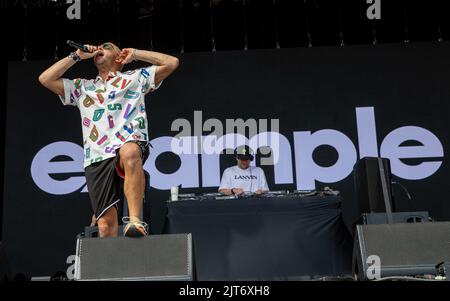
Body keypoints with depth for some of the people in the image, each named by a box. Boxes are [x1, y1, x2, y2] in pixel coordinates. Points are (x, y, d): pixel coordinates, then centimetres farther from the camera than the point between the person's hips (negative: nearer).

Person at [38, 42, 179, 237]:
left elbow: (172, 62, 17)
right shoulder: (82, 87, 32)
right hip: (96, 159, 3)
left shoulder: (135, 78, 24)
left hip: (129, 144, -3)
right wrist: (77, 56, 24)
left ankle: (135, 220, -45)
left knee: (130, 152, -43)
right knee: (106, 225, -10)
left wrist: (135, 53, 22)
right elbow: (45, 79, 23)